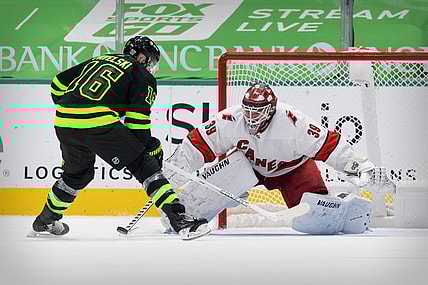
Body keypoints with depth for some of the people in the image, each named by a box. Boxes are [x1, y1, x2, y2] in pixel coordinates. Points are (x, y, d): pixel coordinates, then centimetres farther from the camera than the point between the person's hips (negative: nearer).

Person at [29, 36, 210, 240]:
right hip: (99, 123, -6)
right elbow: (136, 119, 1)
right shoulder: (143, 77, 12)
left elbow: (59, 83, 29)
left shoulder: (98, 61, 30)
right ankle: (178, 218, -13)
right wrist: (151, 147, 11)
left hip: (63, 123, 6)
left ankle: (45, 221, 46)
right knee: (143, 166, 0)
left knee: (77, 173, 30)